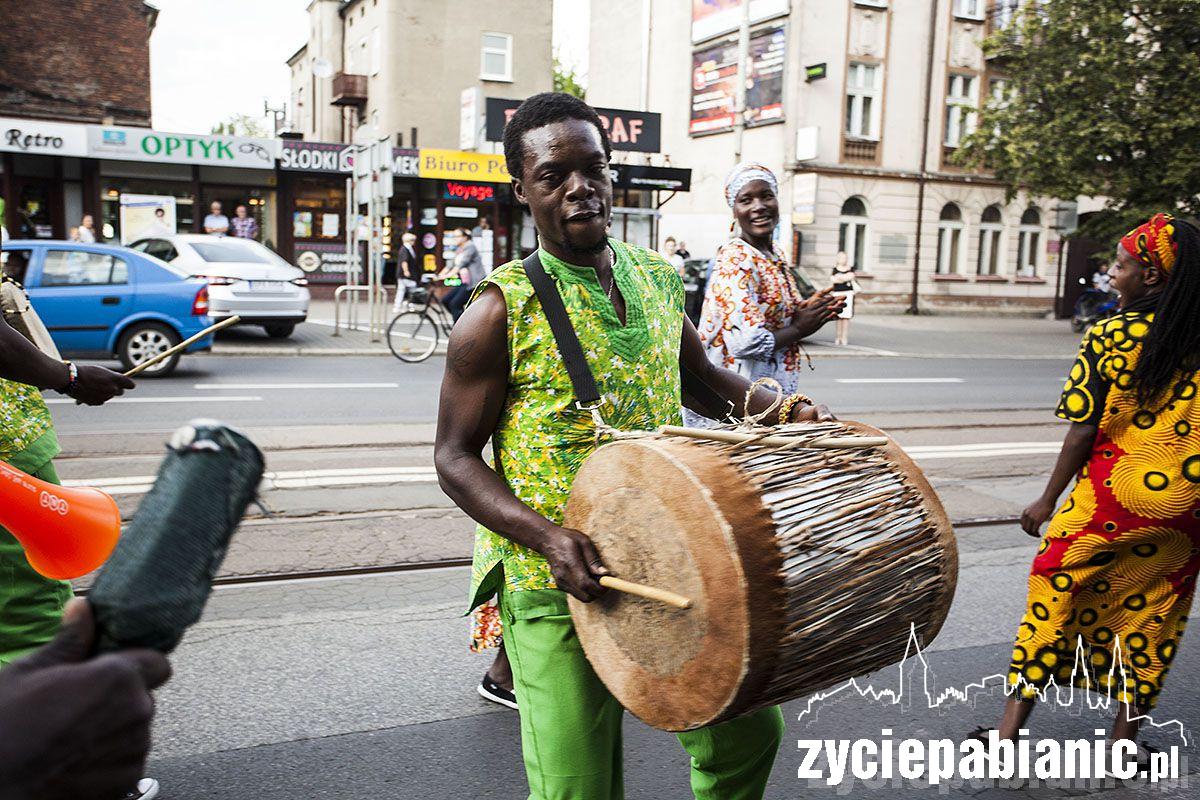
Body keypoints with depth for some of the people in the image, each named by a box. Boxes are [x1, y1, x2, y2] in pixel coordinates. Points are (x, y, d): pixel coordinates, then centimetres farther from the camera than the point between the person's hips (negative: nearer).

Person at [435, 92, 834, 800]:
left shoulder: (659, 279, 6)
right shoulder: (502, 310, -11)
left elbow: (703, 376, 22)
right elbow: (456, 456, -8)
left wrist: (781, 409, 4)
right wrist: (546, 535, -23)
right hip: (557, 588, -5)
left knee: (748, 730, 15)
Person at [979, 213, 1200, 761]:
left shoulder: (1108, 337, -12)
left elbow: (1083, 432, -11)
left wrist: (1048, 500, -1)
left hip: (1107, 501, -3)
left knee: (1055, 595, 9)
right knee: (1147, 616, 16)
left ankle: (1010, 731, 12)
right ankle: (1124, 740, 27)